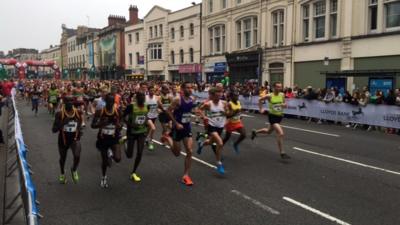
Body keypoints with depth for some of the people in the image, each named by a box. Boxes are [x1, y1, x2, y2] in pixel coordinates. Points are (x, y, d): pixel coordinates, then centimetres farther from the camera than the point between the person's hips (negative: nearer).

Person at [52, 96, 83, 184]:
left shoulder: (78, 113, -8)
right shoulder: (60, 114, -16)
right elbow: (54, 130, -17)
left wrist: (80, 133, 1)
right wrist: (63, 122, -29)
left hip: (75, 139, 0)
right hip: (63, 139, 0)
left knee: (77, 156, -24)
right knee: (63, 158, 20)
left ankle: (74, 170, 11)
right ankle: (62, 174, 52)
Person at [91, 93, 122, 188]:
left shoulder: (118, 111, -9)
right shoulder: (99, 112, -14)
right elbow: (93, 125, -11)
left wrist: (119, 126, -16)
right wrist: (102, 123, -30)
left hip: (114, 139, 1)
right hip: (103, 139, -1)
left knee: (118, 159, -19)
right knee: (104, 160, 12)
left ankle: (110, 153, 20)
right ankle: (104, 177, 42)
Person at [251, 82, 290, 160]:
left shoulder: (282, 95, -4)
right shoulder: (269, 96, -15)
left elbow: (284, 104, 9)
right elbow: (260, 100, 2)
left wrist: (284, 105, -14)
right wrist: (261, 108, -2)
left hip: (279, 116, 6)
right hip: (272, 116, -6)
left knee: (269, 131, 24)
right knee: (280, 133, -20)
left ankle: (255, 132, 50)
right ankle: (282, 153, -11)